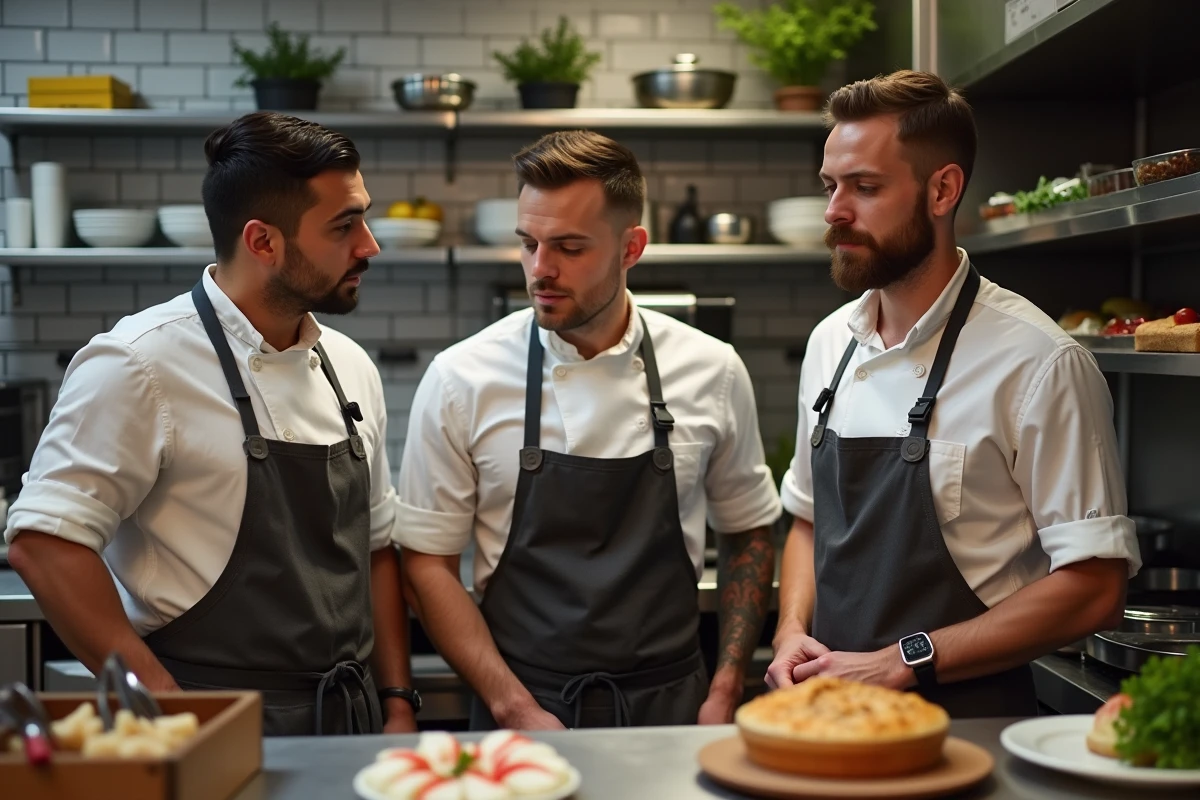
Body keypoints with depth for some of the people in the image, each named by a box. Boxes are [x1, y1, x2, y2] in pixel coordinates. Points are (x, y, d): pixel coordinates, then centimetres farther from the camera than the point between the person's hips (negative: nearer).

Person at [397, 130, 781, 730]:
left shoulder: (711, 371, -3)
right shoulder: (461, 379, -7)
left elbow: (747, 534, 9)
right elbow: (428, 562, -4)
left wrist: (725, 692, 0)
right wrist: (516, 708, -12)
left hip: (671, 704, 2)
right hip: (520, 710, -1)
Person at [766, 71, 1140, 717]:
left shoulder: (1038, 363, -12)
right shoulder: (830, 343, 8)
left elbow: (1094, 588, -13)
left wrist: (902, 662, -16)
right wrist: (792, 632, 0)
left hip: (968, 723, -5)